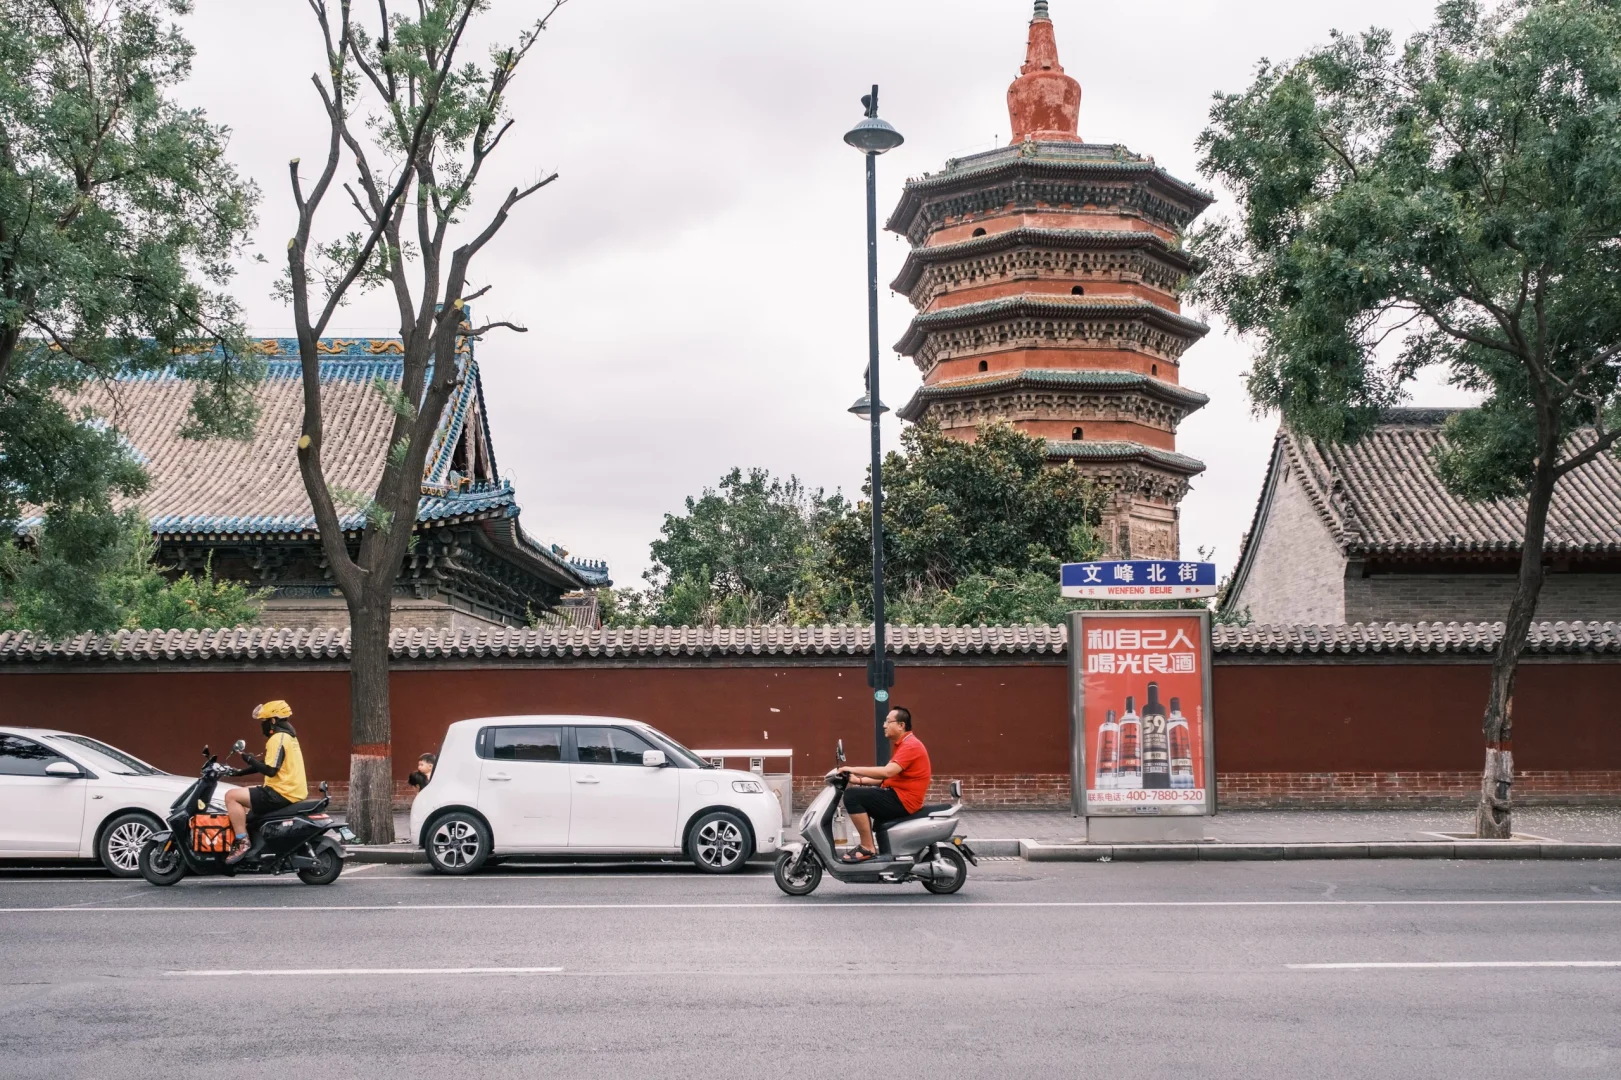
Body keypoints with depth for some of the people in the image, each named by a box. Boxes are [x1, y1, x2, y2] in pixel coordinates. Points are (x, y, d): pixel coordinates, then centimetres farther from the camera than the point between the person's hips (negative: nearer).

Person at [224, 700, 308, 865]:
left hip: (282, 793, -11)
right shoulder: (287, 735, 18)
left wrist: (250, 759, -10)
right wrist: (240, 772, 18)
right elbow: (269, 764, 22)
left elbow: (270, 770, -22)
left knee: (232, 796, -12)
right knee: (244, 795, 30)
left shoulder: (278, 738, -14)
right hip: (293, 792, 11)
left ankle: (242, 842, -15)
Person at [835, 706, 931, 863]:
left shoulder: (911, 745, -16)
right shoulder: (903, 745, 18)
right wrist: (859, 780, 5)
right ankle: (868, 845, 18)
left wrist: (854, 769, -22)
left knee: (852, 795, -20)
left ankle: (868, 848, -16)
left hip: (902, 800, -11)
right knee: (859, 793, 25)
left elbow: (887, 772, -28)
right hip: (896, 795, 11)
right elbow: (886, 778, 17)